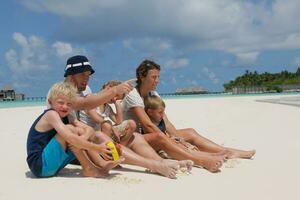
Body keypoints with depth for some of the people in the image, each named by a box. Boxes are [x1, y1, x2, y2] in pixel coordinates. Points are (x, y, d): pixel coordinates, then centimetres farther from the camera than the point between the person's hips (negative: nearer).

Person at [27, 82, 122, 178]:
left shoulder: (66, 117, 9)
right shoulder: (51, 114, -17)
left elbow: (89, 129, 2)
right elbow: (69, 137, -30)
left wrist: (81, 139, -21)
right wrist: (97, 148, -29)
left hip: (51, 165, 9)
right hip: (40, 165, -9)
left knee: (80, 131, 2)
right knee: (69, 129, -21)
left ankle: (102, 164, -5)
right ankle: (88, 168, -15)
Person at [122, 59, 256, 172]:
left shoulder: (153, 94, 10)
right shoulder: (132, 96, -14)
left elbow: (166, 124, 2)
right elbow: (147, 125, -25)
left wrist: (177, 138, -12)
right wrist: (169, 140, -29)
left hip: (152, 137, 8)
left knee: (190, 132, -3)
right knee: (158, 137, -39)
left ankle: (228, 152, -13)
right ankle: (200, 160, -51)